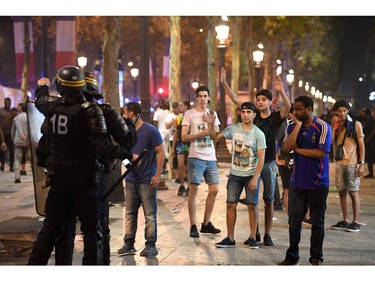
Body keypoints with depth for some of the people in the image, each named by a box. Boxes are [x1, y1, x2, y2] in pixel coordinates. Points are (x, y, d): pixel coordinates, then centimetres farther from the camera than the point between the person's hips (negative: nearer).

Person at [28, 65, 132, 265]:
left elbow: (40, 100, 23)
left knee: (50, 226, 16)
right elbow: (103, 147, -25)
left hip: (59, 179, 5)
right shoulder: (90, 112, -17)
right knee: (91, 230, 5)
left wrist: (42, 87, 44)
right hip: (84, 180, -4)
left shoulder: (52, 108, -3)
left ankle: (35, 264, 19)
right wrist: (127, 154, -12)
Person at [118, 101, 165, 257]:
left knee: (150, 215, -1)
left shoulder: (150, 130, -9)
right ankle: (129, 244, 15)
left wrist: (157, 175, -13)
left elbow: (161, 152, -9)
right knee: (130, 213, 8)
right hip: (131, 179, 6)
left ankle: (151, 245, 5)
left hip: (147, 180, -6)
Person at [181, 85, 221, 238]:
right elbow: (184, 137, -7)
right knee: (193, 190, -5)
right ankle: (193, 226, 1)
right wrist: (201, 134, -17)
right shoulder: (189, 114, -2)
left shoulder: (212, 114, 13)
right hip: (196, 157, -5)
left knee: (214, 190, 5)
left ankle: (206, 224, 18)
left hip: (211, 158, 5)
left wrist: (212, 123, -6)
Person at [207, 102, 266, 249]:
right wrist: (210, 125, -12)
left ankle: (252, 237, 13)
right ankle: (230, 238, 10)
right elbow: (215, 137, 6)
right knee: (231, 205, 3)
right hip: (235, 174, 3)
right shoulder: (233, 129, -1)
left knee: (252, 206, 2)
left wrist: (255, 178, -16)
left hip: (251, 175, -3)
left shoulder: (258, 134, -9)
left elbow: (261, 158, -11)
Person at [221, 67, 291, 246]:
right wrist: (224, 84, -6)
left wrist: (281, 91, -36)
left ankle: (267, 235, 11)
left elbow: (288, 107, -20)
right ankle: (255, 233, 14)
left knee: (269, 200, 4)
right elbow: (236, 100, 3)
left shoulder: (275, 117, -1)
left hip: (269, 163, -2)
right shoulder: (253, 116, 5)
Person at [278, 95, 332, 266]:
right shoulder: (292, 127, 5)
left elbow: (320, 152, -18)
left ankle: (316, 258, 16)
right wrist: (298, 125, -12)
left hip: (318, 183, -4)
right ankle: (292, 256, 18)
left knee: (317, 222, 6)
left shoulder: (323, 127, -8)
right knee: (294, 221, 7)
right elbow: (285, 149, -11)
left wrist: (298, 149, -8)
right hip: (297, 181, 4)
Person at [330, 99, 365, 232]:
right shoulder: (336, 124, 10)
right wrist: (333, 126, -8)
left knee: (353, 192, -2)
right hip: (339, 163, 5)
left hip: (352, 163, -5)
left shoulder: (356, 124, -3)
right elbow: (330, 141, -1)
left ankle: (355, 222, 4)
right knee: (342, 192, 7)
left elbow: (361, 145, -4)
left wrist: (361, 164, -10)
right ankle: (345, 221, 16)